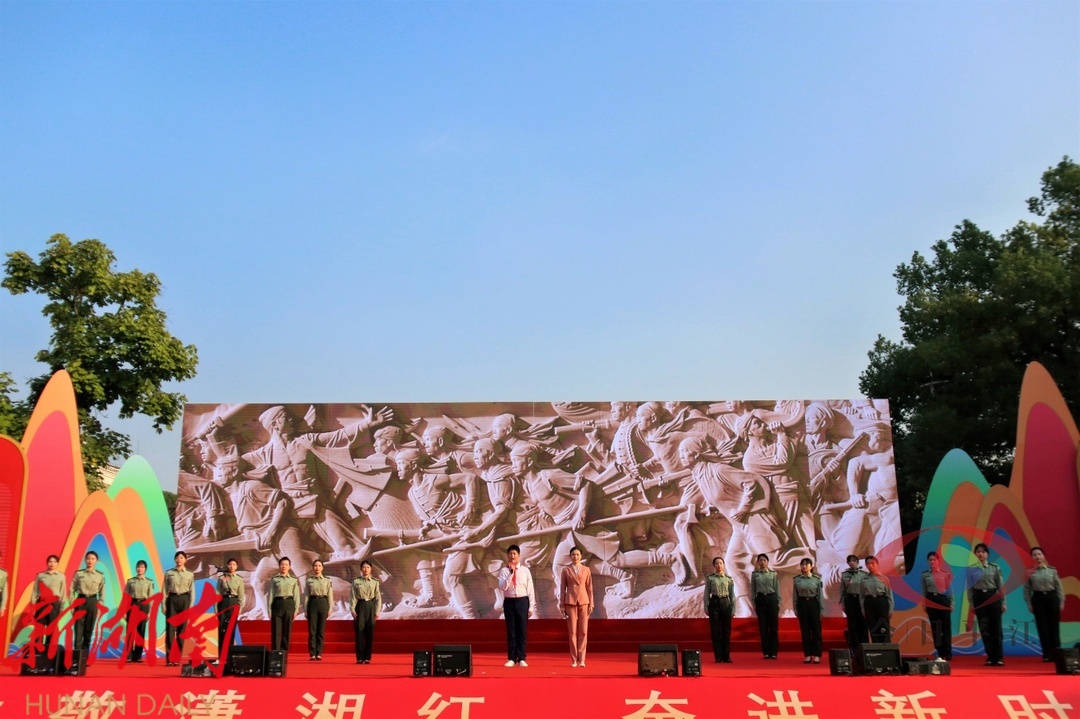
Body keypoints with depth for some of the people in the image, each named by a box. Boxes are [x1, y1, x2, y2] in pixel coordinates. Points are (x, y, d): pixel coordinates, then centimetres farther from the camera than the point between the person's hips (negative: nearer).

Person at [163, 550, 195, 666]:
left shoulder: (190, 574, 5)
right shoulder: (169, 573, 5)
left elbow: (192, 592, 5)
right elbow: (164, 590, 4)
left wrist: (190, 607, -3)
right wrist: (164, 606, -4)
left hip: (184, 600, 0)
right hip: (172, 600, 0)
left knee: (181, 630, 2)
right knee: (170, 629, -4)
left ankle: (177, 659, 9)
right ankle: (169, 659, 2)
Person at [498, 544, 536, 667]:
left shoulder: (525, 570, 2)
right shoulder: (504, 571, 1)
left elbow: (530, 588, 3)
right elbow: (502, 586, -13)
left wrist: (531, 606, 1)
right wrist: (511, 573, -20)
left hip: (522, 601, 0)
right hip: (509, 602, 0)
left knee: (522, 631, 3)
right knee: (511, 631, 5)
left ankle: (521, 658, 11)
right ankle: (511, 658, 13)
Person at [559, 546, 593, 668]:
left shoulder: (586, 570, 7)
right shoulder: (566, 570, 4)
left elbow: (589, 588, 7)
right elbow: (562, 588, 5)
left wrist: (591, 604, 2)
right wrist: (562, 605, 1)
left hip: (583, 602, 1)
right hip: (570, 602, -1)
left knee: (583, 631, -1)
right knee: (572, 632, 0)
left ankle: (581, 659, 4)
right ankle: (574, 659, 7)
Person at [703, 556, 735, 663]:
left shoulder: (729, 579, 6)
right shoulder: (710, 578, 2)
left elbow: (732, 595, 8)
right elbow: (707, 594, 2)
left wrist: (733, 608, 4)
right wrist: (706, 607, -4)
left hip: (726, 603, 1)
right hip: (714, 603, -1)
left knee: (726, 630, 2)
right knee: (715, 630, 0)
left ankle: (726, 656, 10)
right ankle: (718, 656, 7)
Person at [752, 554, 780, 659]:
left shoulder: (773, 574, 4)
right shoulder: (754, 574, 6)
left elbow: (777, 589, 5)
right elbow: (753, 589, 7)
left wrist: (778, 603, 1)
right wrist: (754, 603, 2)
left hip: (771, 598, -1)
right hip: (760, 599, 1)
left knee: (773, 626, 0)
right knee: (763, 627, 3)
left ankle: (773, 652, 6)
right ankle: (766, 652, 10)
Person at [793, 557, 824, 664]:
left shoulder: (817, 579, -2)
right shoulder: (797, 579, 3)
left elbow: (820, 595, 1)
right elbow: (795, 595, 5)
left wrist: (821, 610, -2)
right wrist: (795, 609, 2)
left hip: (813, 603, -1)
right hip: (802, 604, 1)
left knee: (816, 630, 1)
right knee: (804, 630, 5)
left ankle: (816, 655, 6)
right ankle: (807, 655, 12)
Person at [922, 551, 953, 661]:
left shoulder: (945, 574, 1)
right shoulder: (925, 575, 5)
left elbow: (950, 589, 3)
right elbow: (924, 591, 7)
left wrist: (951, 603, -1)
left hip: (943, 600, -1)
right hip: (931, 601, 2)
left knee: (946, 627, 0)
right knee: (935, 628, 5)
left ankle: (947, 653, 7)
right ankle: (940, 653, 11)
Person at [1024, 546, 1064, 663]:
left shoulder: (1052, 570, 3)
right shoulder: (1030, 572, 2)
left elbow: (1059, 587, 4)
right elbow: (1026, 589, 2)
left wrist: (1062, 602, -1)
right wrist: (1029, 604, -3)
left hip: (1052, 597, 0)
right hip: (1038, 599, 0)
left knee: (1054, 626, 2)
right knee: (1042, 627, 1)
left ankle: (1056, 653, 11)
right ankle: (1047, 654, 6)